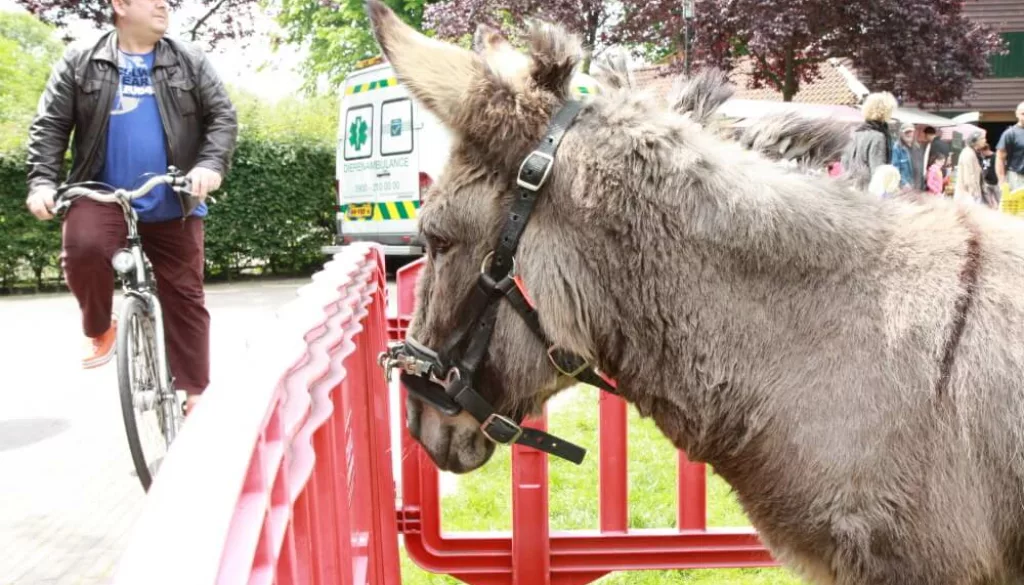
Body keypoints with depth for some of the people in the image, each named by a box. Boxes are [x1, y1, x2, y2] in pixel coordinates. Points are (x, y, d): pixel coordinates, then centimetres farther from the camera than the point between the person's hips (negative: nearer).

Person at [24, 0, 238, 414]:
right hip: (102, 196, -1)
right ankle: (99, 330, -1)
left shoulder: (190, 62, 7)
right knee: (82, 249, -31)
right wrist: (42, 181, -10)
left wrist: (210, 164, -18)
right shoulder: (80, 64, 6)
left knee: (185, 296, 0)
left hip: (172, 204, 1)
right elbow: (49, 126, 4)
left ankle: (194, 393, 11)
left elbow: (223, 117, 0)